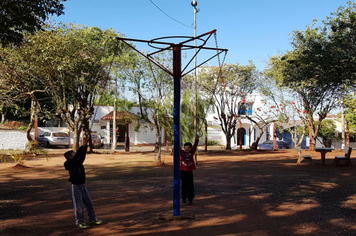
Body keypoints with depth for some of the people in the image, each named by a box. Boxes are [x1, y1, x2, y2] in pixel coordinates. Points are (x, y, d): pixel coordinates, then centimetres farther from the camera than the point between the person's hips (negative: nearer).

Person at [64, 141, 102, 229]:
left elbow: (82, 155, -3)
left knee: (89, 203, 12)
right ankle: (79, 222, 13)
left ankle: (93, 219, 24)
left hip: (83, 185, 7)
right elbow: (77, 155, -21)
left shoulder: (79, 162, 7)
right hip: (75, 186, -7)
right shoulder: (70, 164, -11)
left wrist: (85, 147, -14)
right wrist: (83, 146, -23)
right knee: (78, 205, 0)